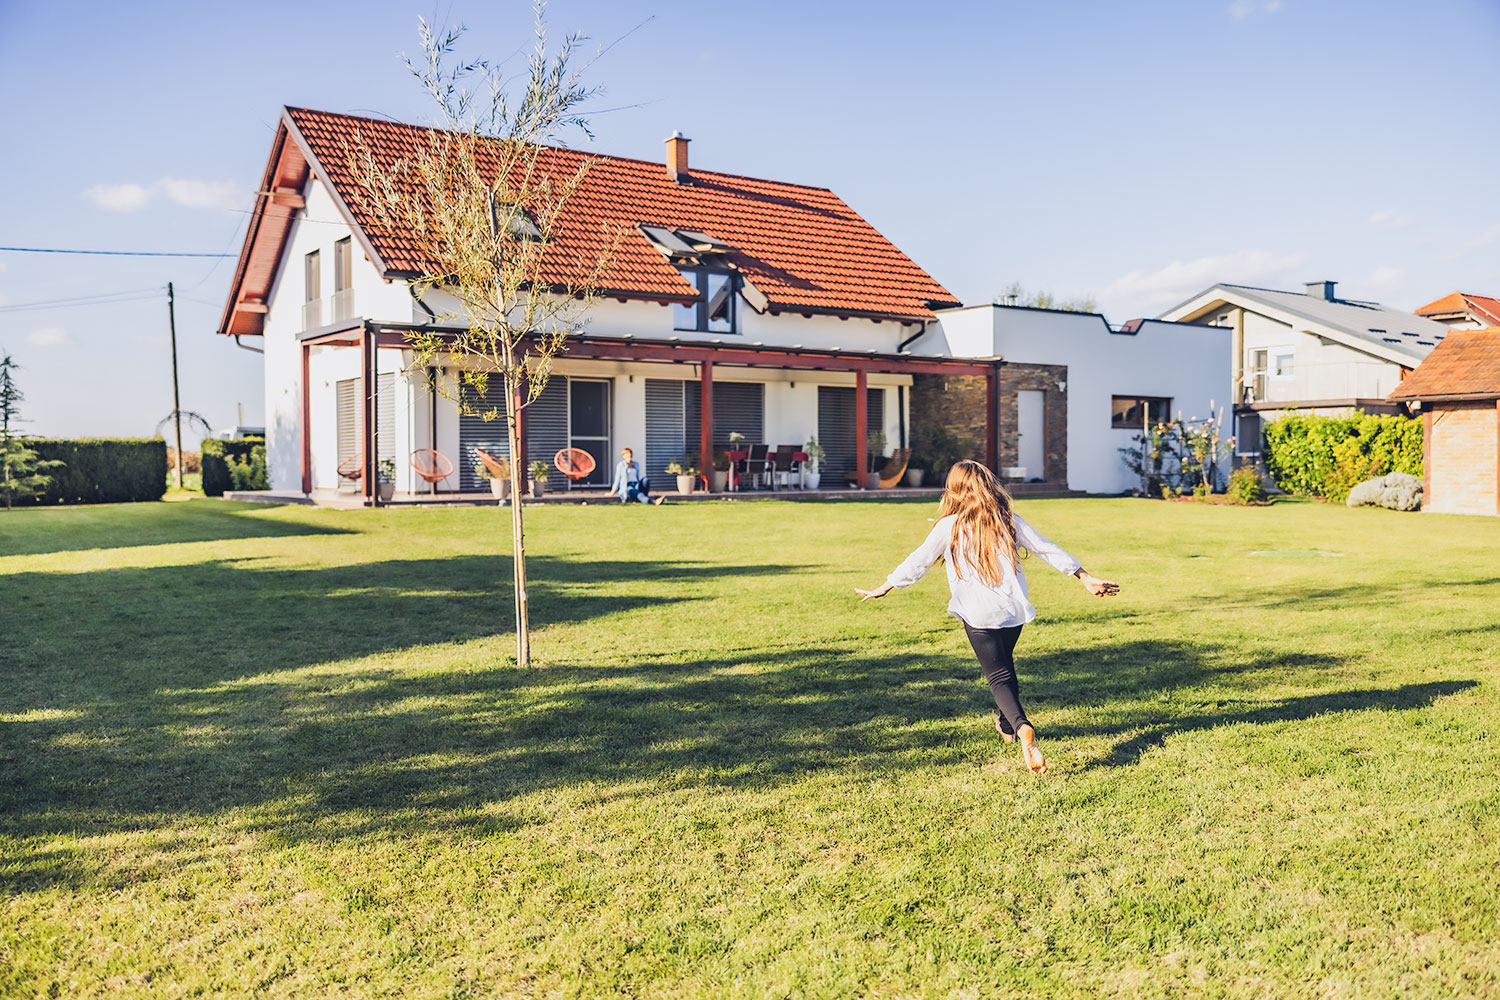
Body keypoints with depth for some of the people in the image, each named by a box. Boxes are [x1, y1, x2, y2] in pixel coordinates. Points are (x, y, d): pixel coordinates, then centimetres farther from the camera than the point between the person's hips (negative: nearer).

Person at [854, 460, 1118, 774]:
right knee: (1005, 663, 27)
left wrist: (882, 589, 11)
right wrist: (1086, 578, 10)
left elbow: (918, 562, -1)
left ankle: (1022, 727, -27)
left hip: (978, 614, -4)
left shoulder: (949, 526, -5)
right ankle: (1007, 725, 42)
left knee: (998, 676, -2)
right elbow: (1047, 550, 4)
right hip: (1013, 607, 4)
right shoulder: (1008, 521, 3)